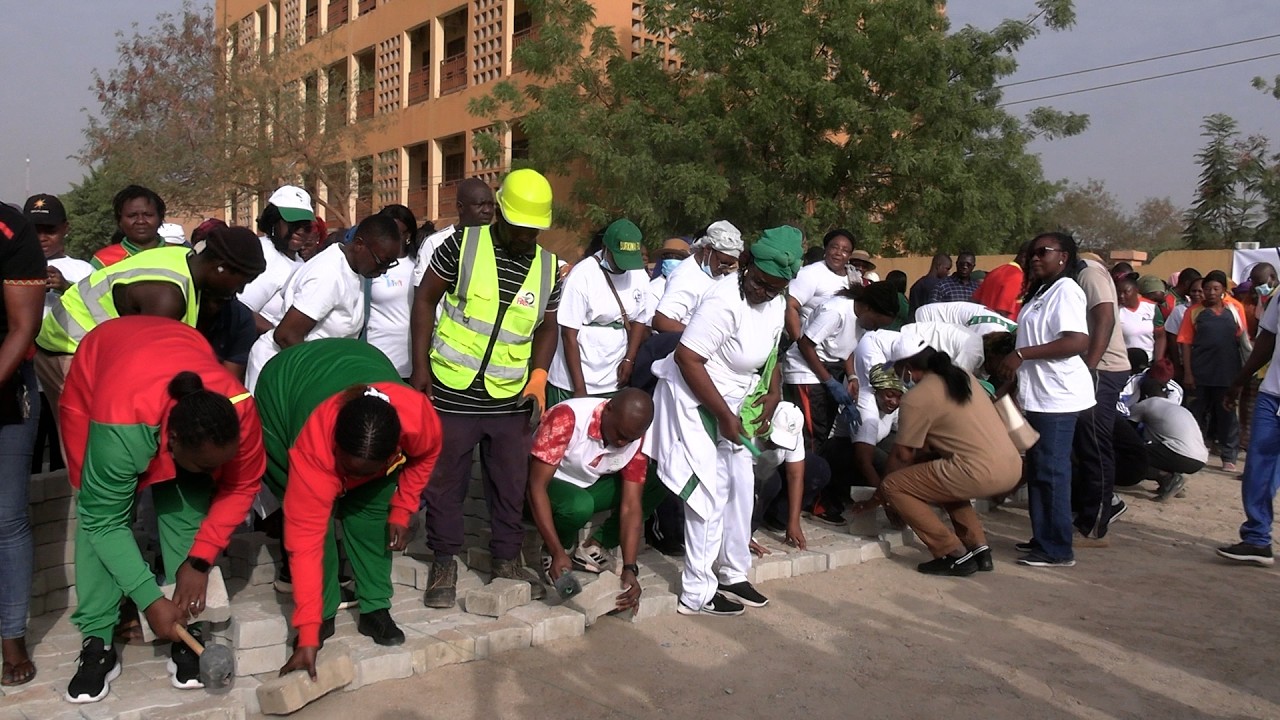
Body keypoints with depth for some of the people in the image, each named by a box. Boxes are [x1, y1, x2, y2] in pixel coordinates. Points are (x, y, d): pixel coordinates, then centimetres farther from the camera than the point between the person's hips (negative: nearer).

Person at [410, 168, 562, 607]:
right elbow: (426, 299, -1)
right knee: (445, 479, 7)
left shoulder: (547, 266, 4)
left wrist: (539, 376, -3)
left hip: (511, 396, 3)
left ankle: (507, 559, 28)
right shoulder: (464, 245, -7)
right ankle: (444, 562, 23)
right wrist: (420, 366, -7)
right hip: (452, 390, -3)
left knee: (511, 483, 11)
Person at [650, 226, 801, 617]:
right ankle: (697, 594, 5)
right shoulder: (726, 302, -26)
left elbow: (770, 354, 15)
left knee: (741, 486, 12)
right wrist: (725, 416, -23)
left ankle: (733, 576, 29)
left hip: (732, 402, 9)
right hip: (694, 400, -9)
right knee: (711, 493, -6)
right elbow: (687, 358, -29)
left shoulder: (777, 304, 1)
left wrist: (774, 393, -4)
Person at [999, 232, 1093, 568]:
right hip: (1039, 394, 10)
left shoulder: (1066, 291, -12)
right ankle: (1043, 539, 23)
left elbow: (1078, 342, -24)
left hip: (1058, 397, -10)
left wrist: (1021, 354, -23)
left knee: (1052, 472, -6)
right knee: (1038, 470, 14)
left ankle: (1058, 550, 0)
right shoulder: (1042, 291, 18)